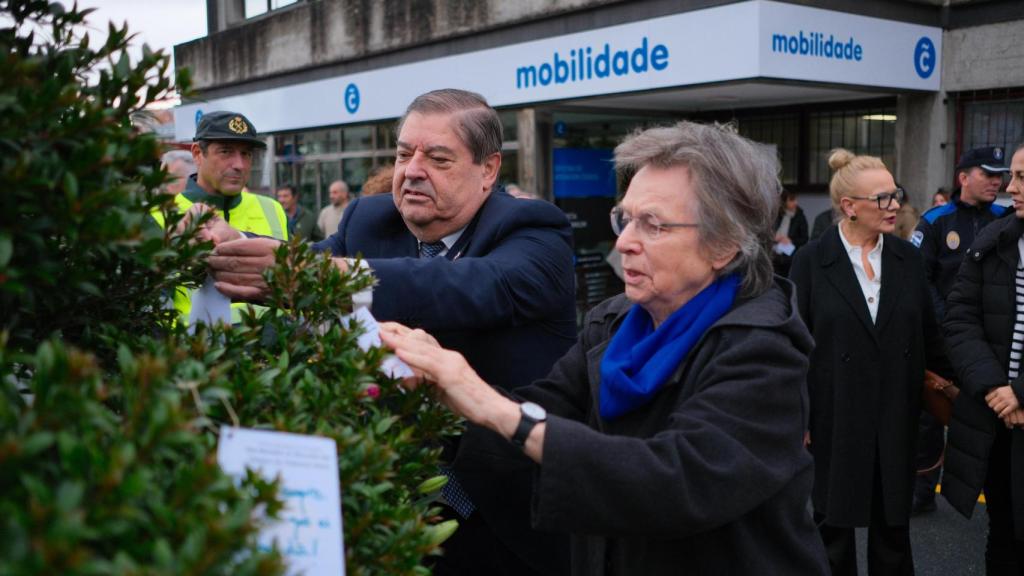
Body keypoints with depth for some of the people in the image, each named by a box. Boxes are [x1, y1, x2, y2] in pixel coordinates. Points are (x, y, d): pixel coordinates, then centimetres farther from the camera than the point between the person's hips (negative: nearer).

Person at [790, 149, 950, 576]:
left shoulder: (909, 258, 3)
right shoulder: (811, 261, -8)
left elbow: (928, 336, 9)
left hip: (896, 418, 3)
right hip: (834, 420, -3)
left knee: (893, 525, 13)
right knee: (834, 524, 11)